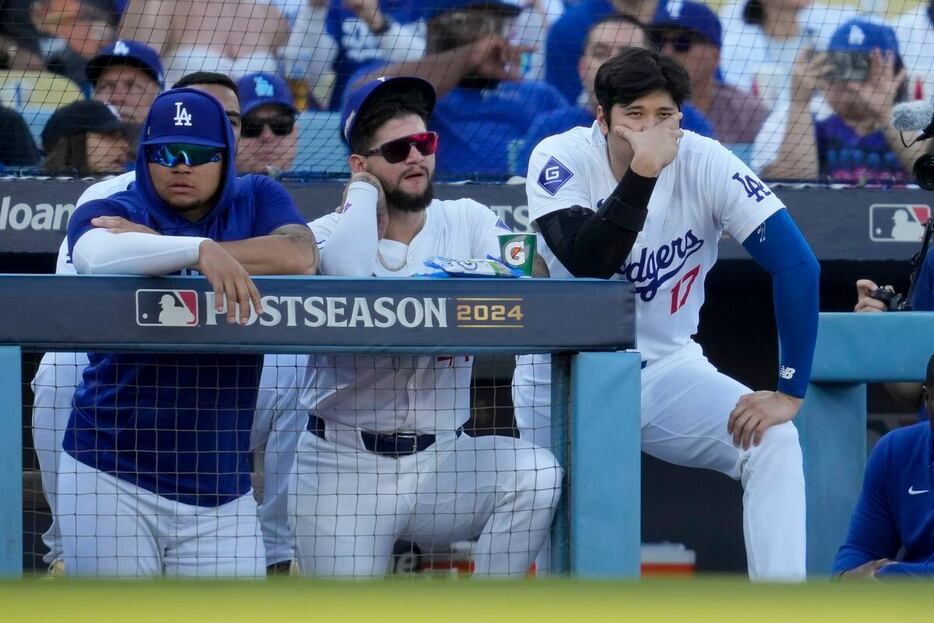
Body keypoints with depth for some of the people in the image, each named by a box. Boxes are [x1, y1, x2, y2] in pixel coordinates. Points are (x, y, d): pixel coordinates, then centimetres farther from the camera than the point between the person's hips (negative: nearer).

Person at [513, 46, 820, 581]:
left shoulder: (704, 164, -15)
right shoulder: (562, 159, -16)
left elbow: (797, 266, -20)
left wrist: (790, 392, -26)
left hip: (666, 368, 1)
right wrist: (641, 172, -41)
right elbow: (587, 263, -33)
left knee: (774, 443, -22)